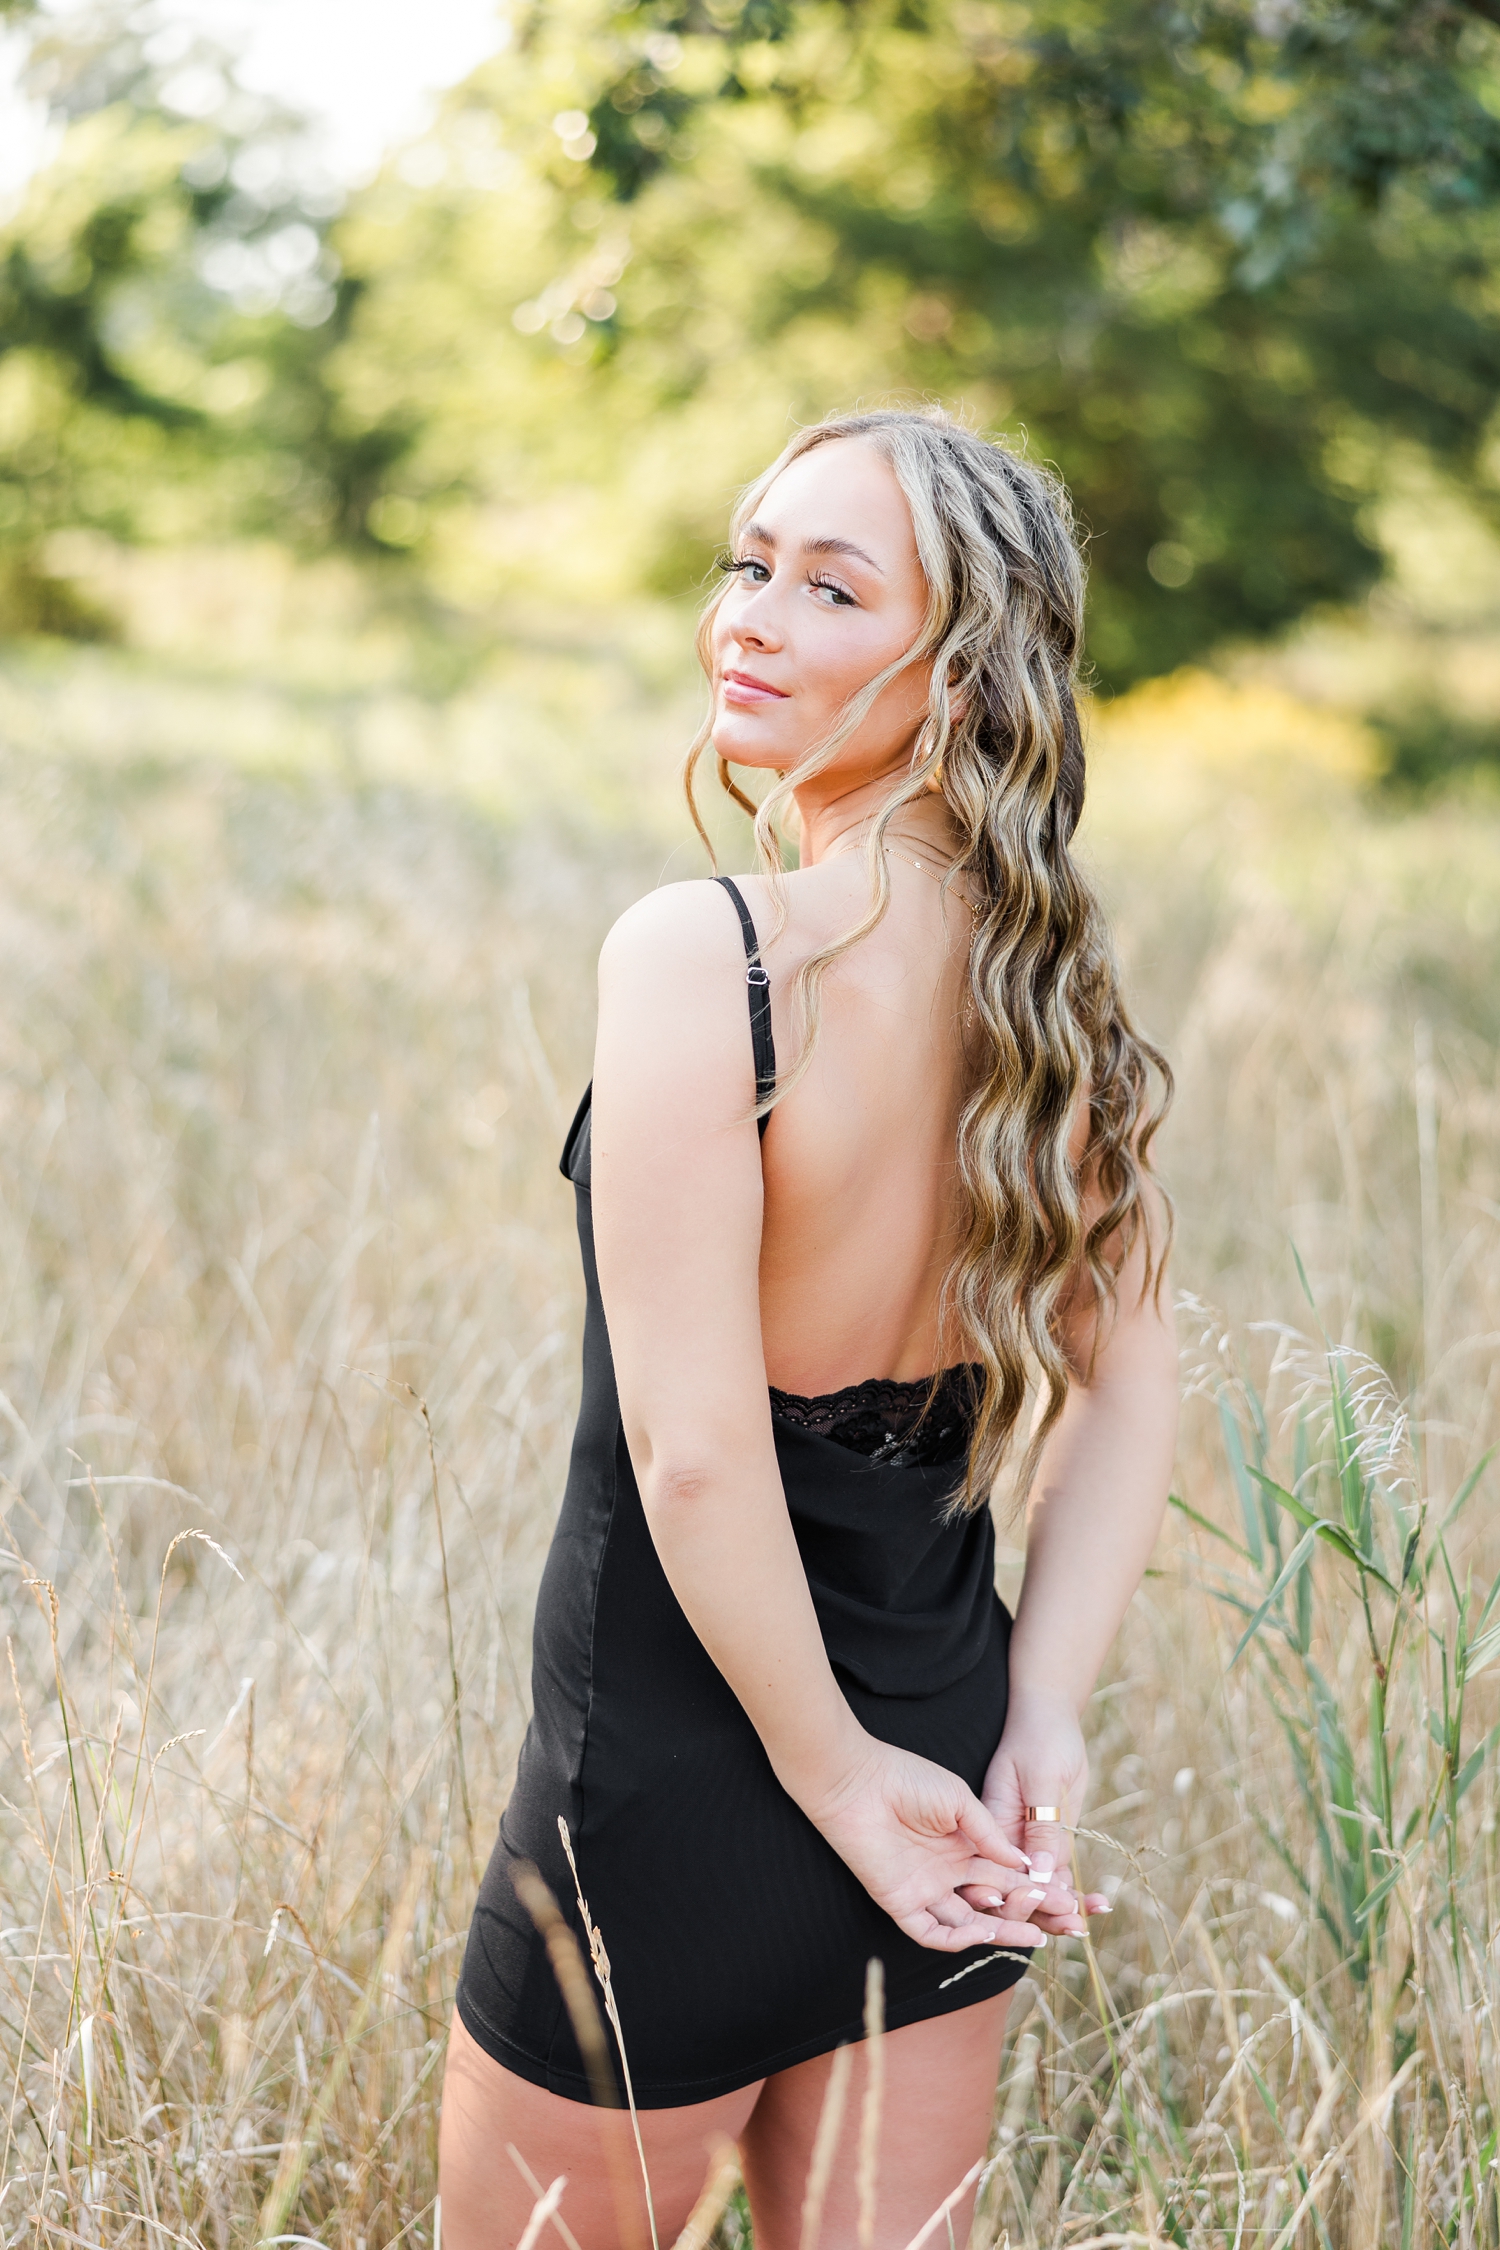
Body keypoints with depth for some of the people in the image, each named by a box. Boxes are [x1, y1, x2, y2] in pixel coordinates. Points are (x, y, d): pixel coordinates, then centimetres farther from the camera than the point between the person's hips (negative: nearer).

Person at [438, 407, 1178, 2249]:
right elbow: (1130, 1391, 4)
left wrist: (835, 1771, -13)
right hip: (944, 1731, 6)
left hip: (676, 1810, -6)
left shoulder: (698, 956, -23)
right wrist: (1039, 1727, 2)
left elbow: (695, 1448, -24)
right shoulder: (1041, 972, -1)